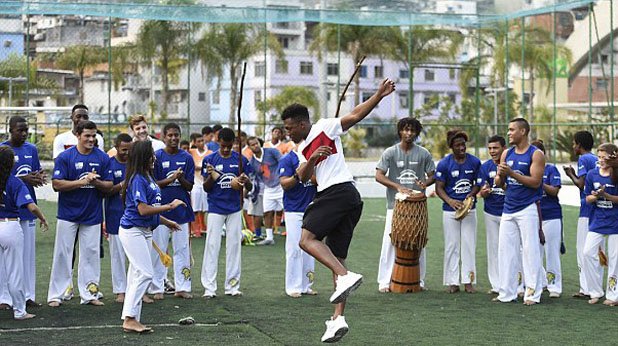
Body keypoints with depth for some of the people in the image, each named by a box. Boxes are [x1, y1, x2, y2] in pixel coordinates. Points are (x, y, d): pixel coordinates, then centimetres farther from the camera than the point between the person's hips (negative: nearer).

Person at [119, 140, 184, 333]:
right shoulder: (137, 180, -16)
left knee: (138, 274, 10)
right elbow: (143, 209, -23)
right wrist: (170, 206, -18)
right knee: (145, 273, -14)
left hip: (145, 231, 10)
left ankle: (131, 320, 14)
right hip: (132, 231, -10)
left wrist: (165, 222, 24)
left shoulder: (148, 178, 12)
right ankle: (130, 319, -12)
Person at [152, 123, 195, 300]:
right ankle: (157, 288, 9)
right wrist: (171, 179, -18)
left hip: (181, 209, 3)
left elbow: (189, 186, 4)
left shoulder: (187, 158, 5)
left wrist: (181, 178, -17)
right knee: (159, 249, 2)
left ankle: (182, 287, 13)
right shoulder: (157, 156, -2)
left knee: (182, 249, 6)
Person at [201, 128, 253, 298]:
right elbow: (206, 188, -2)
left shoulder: (240, 160, 1)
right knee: (212, 246, -4)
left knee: (234, 246, 5)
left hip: (234, 209, 2)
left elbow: (250, 187, 4)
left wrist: (245, 180, -19)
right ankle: (209, 287, -2)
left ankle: (232, 286, 13)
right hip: (215, 209, -2)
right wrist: (211, 176, -22)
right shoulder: (210, 159, -3)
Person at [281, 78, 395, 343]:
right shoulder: (302, 150, 24)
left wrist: (378, 95, -11)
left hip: (339, 190, -9)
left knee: (307, 239, -17)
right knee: (337, 259, 4)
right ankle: (338, 318, 1)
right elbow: (303, 177, 9)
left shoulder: (324, 127, 3)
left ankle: (345, 277, -30)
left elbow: (355, 115, -1)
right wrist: (312, 159, -9)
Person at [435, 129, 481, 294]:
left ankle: (468, 281, 8)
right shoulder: (444, 164, -7)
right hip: (450, 210, -1)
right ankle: (453, 282, 9)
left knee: (469, 245, 2)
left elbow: (478, 183, 10)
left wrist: (471, 194, -11)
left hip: (469, 208, 2)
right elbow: (439, 188, -5)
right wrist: (450, 201, -23)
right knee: (451, 246, 3)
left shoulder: (475, 162, -1)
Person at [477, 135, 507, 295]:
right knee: (493, 248, 7)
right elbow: (482, 193, 0)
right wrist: (485, 191, -24)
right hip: (491, 213, 3)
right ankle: (496, 285, 14)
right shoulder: (485, 167, 1)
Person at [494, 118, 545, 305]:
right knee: (505, 251, 5)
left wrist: (512, 173, -20)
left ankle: (533, 294, 2)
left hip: (528, 209, -6)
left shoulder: (536, 154, -6)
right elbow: (498, 183, 13)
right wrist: (500, 176, -10)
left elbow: (535, 182, -15)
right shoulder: (507, 154, 12)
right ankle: (506, 293, 11)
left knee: (530, 250, -3)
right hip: (508, 209, 6)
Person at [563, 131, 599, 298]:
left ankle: (586, 289, -6)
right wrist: (574, 175, 18)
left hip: (587, 210, -8)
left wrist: (571, 175, 0)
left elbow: (581, 184, -16)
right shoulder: (597, 160, 16)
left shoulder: (583, 159, -8)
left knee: (583, 249, -5)